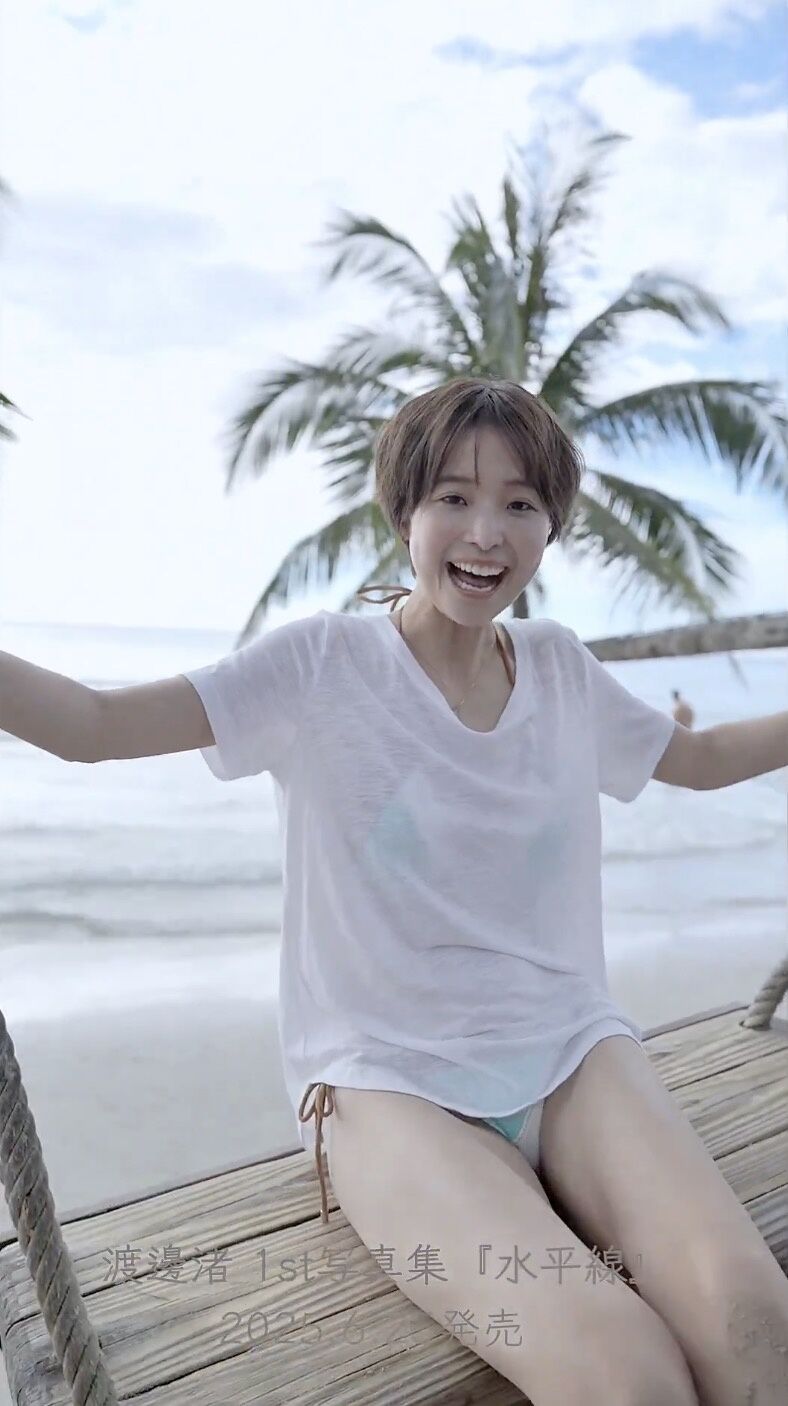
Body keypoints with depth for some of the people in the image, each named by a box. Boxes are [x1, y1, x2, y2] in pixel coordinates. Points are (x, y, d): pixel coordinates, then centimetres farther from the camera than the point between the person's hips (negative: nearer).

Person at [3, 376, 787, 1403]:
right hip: (390, 1080, -3)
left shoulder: (562, 669, 8)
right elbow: (93, 723, -14)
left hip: (572, 1048, 4)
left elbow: (700, 757, 25)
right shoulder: (326, 665, -6)